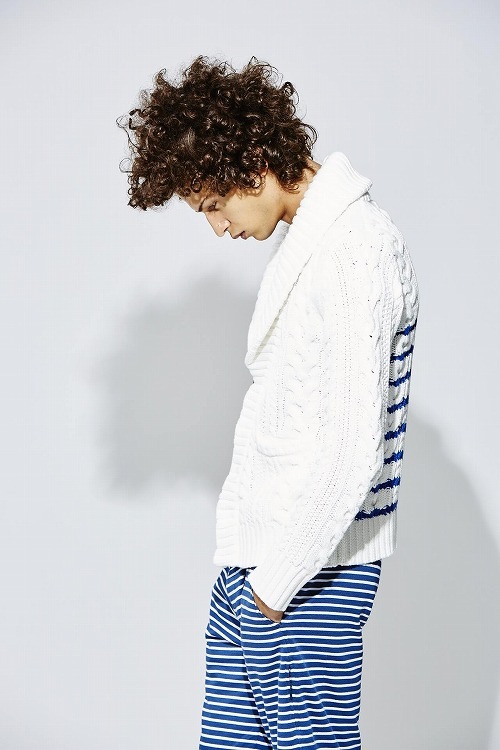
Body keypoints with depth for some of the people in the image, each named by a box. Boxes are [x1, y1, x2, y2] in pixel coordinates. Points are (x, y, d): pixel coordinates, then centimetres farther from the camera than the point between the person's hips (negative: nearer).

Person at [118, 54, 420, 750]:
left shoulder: (356, 249, -18)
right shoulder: (309, 237, 14)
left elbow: (354, 447, -22)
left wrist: (278, 579, -16)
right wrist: (242, 561, 16)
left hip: (312, 568, -9)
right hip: (258, 555, 9)